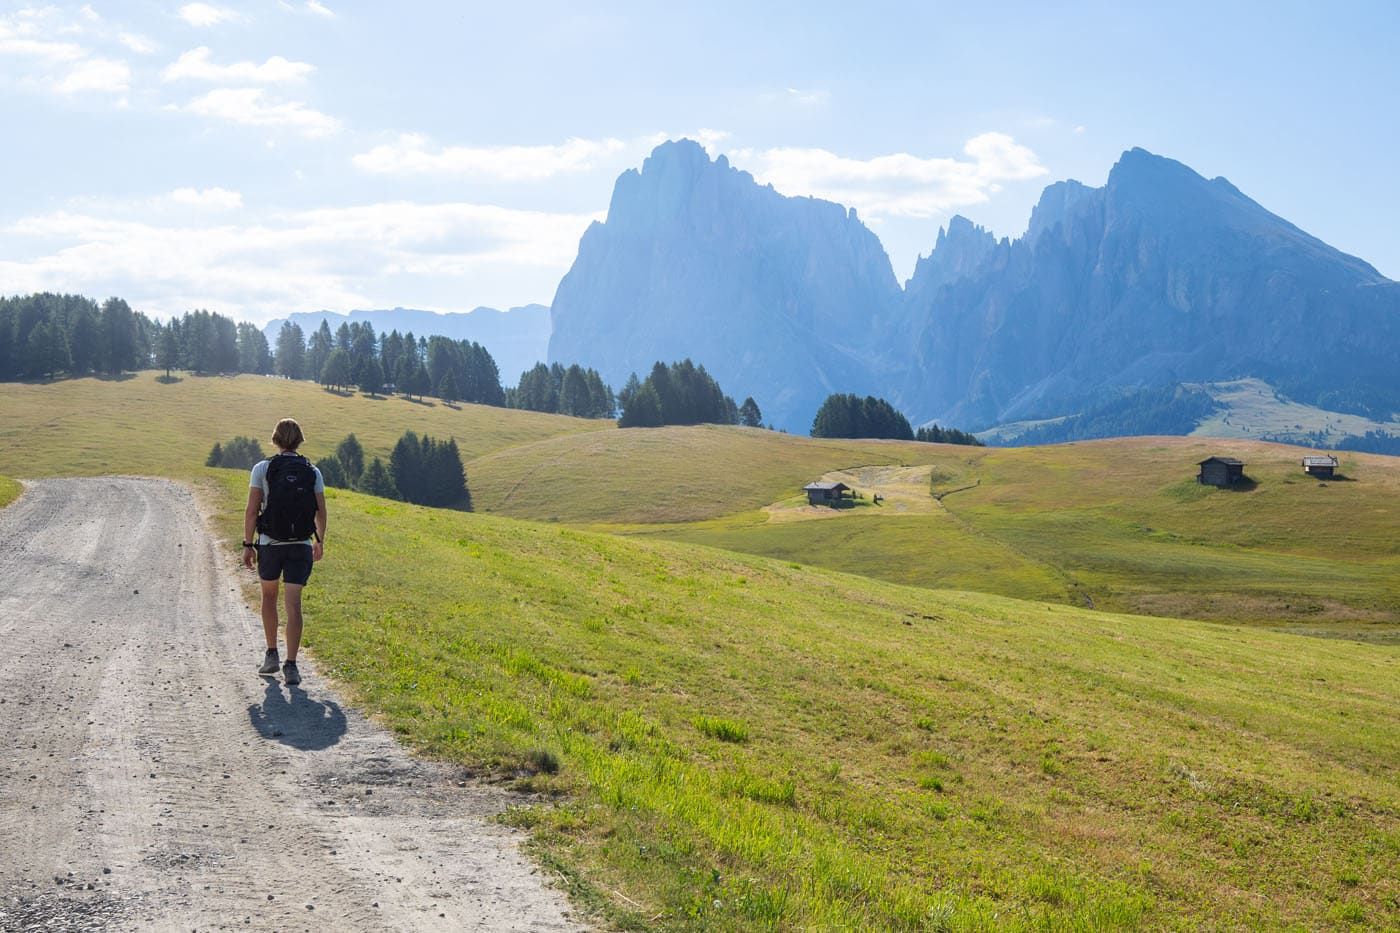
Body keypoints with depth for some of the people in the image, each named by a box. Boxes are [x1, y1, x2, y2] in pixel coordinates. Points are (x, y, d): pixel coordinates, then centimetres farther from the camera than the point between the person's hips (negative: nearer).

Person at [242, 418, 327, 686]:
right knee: (293, 604, -2)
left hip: (270, 543, -1)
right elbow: (321, 513, 6)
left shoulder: (263, 469, -5)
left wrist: (248, 545, 1)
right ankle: (290, 666, -10)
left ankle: (271, 655, 26)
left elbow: (252, 510, -6)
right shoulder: (313, 473, 1)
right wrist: (320, 542, 21)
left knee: (269, 596, 21)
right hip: (301, 546, 1)